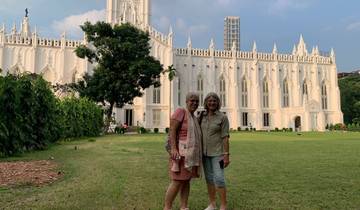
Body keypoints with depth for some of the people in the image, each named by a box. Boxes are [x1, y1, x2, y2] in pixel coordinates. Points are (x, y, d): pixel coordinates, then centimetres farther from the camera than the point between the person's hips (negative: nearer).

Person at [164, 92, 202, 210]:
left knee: (186, 180, 9)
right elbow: (172, 130, -17)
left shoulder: (193, 117, 16)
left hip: (191, 154, 9)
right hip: (181, 152, -9)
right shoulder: (181, 111, -10)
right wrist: (173, 148, -27)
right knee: (177, 182, -8)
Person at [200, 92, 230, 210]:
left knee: (218, 179, -7)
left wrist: (226, 155, -13)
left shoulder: (222, 117, -7)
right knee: (209, 178, 11)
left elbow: (225, 137, -9)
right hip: (205, 152, 5)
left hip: (217, 153, -4)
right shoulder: (202, 117, 5)